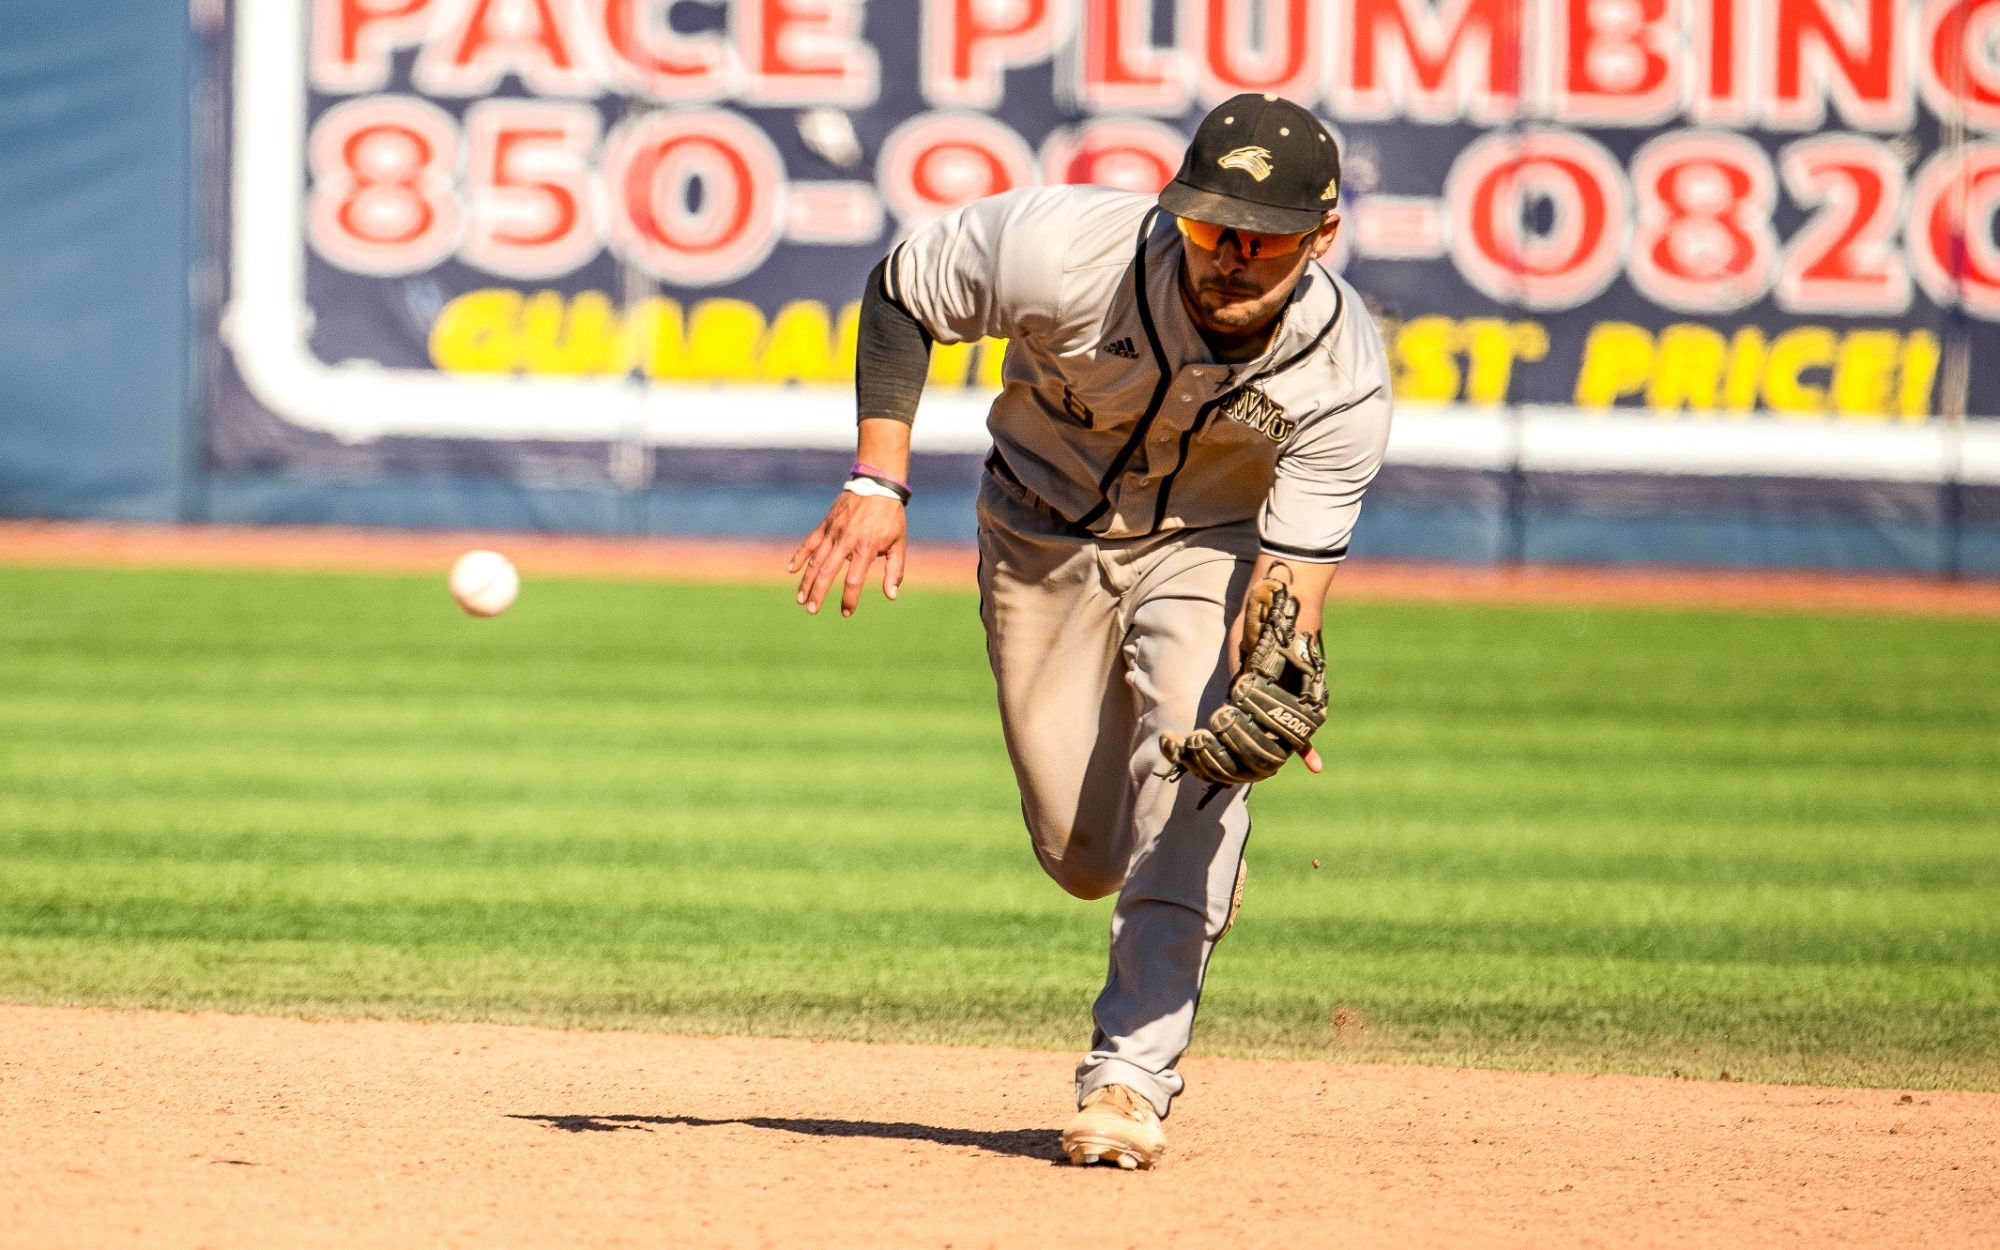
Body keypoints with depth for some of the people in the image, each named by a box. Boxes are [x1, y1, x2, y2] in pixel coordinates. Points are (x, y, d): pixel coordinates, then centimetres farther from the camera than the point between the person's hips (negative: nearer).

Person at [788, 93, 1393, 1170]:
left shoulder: (1345, 382, -32)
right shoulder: (1066, 251, -35)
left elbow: (1289, 577, -33)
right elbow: (900, 290, -16)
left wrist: (1277, 687, -56)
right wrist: (880, 481, -24)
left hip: (1216, 542, -1)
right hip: (1044, 533, 1)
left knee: (1193, 746, -30)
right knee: (1082, 857, 1)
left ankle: (1132, 1073, -24)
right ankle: (1206, 868, 40)